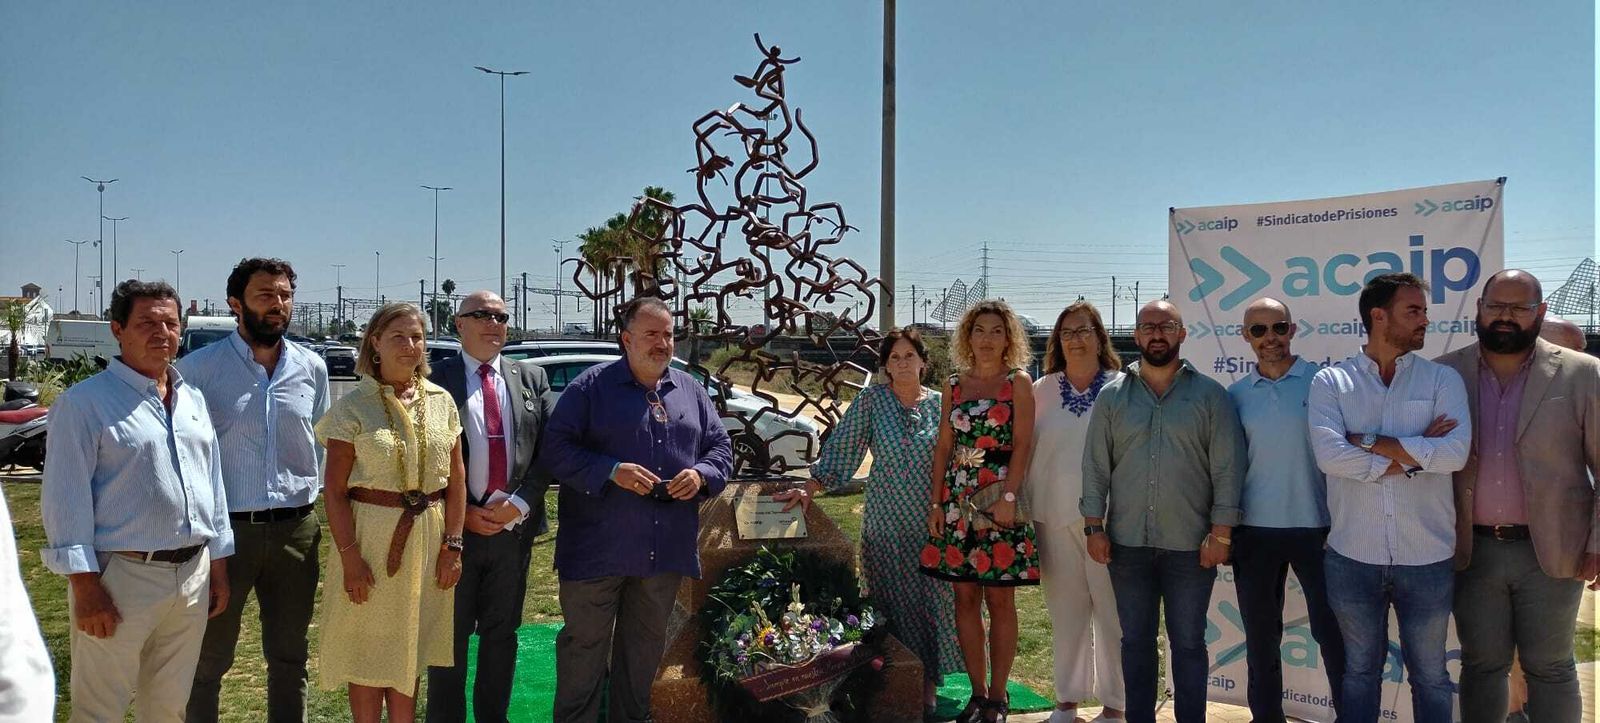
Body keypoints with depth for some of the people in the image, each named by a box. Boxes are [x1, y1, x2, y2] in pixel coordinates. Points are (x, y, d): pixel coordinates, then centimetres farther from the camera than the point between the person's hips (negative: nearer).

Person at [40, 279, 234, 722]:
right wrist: (84, 585, -17)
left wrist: (219, 567, 15)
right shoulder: (84, 402, -8)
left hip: (193, 575, 6)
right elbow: (66, 499, -12)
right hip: (121, 577, -6)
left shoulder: (194, 401, 13)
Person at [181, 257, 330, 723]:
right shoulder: (200, 368, -6)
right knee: (208, 658, 9)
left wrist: (314, 496, 8)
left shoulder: (311, 368, 5)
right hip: (224, 527, -3)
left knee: (289, 655, 14)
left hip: (296, 528, 3)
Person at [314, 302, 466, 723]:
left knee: (410, 655, 15)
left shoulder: (441, 402, 4)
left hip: (428, 538, 3)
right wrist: (350, 558, -13)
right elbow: (334, 491, -8)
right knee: (368, 654, 7)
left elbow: (456, 480, 6)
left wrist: (452, 545, 0)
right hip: (371, 535, -3)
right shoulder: (353, 407, -6)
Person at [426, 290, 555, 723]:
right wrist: (462, 513, -10)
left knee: (502, 632, 13)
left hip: (515, 524, 3)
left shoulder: (532, 378, 7)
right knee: (450, 633, 8)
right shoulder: (436, 381, -4)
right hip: (455, 524, -3)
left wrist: (520, 503, -9)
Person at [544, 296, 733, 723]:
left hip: (667, 549, 5)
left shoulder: (690, 390, 11)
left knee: (646, 643, 16)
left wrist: (702, 474, -6)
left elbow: (721, 446, 15)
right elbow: (556, 447, -9)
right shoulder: (592, 385, -4)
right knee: (584, 642, 4)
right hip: (599, 545, -4)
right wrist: (611, 471, -21)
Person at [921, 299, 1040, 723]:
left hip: (1000, 498, -4)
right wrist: (936, 502, 5)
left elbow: (1022, 444, -7)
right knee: (965, 596, 5)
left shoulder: (1018, 382, 1)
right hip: (957, 497, 4)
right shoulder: (955, 386, 12)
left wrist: (1009, 497, -17)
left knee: (999, 598, 0)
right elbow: (943, 447, 11)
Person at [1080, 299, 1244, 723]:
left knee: (1188, 643, 8)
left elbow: (1228, 469, -2)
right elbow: (1096, 467, 5)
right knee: (1135, 641, 12)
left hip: (1191, 545, -2)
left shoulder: (1210, 396, 0)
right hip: (1127, 543, 2)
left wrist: (1221, 532, -7)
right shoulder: (1112, 397, 5)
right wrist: (1094, 527, 0)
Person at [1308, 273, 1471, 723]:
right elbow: (1329, 454, -17)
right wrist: (1414, 456, -14)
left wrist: (1369, 441, -13)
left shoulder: (1443, 380, 2)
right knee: (1360, 670, 16)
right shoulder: (1330, 382, -1)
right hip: (1353, 555, 0)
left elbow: (1456, 452, -15)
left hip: (1427, 556, 1)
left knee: (1429, 674, 14)